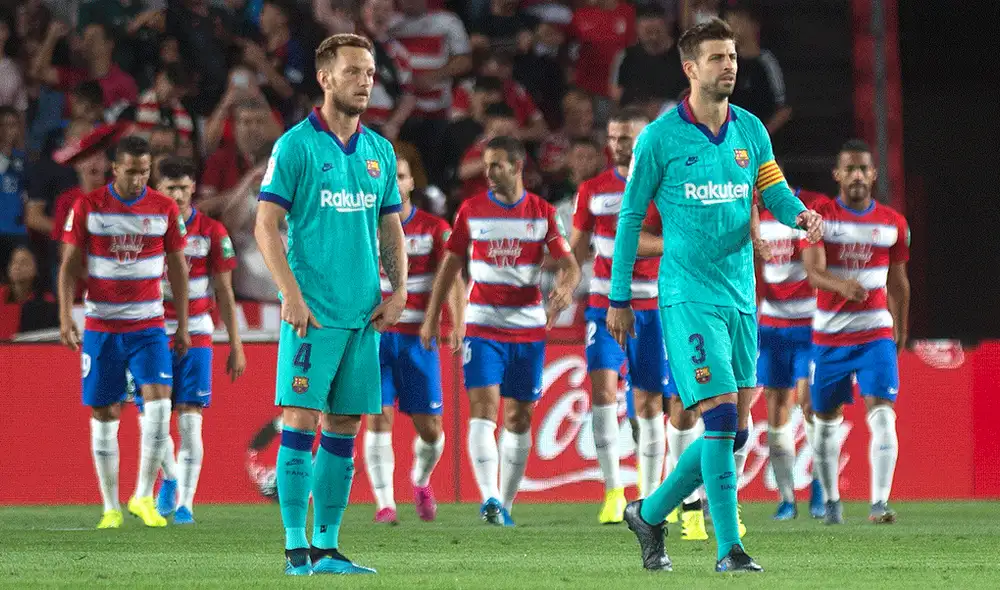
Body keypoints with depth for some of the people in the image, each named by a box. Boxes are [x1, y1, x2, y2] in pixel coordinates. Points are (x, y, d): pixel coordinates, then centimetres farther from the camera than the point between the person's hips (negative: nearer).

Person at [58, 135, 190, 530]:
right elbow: (69, 265, 2)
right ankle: (110, 508, 10)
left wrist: (182, 327, 8)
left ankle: (143, 497, -7)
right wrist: (66, 317, -9)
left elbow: (177, 269, 9)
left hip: (148, 326, 0)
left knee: (159, 403, -17)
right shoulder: (87, 208, -2)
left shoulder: (165, 209, 2)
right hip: (101, 328, 0)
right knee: (103, 417, 1)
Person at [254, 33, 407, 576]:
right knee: (301, 419, -7)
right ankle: (296, 547, -5)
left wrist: (398, 290, 5)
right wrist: (292, 295, -15)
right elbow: (266, 225, -7)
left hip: (364, 314, 6)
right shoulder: (296, 146, -4)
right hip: (313, 313, -6)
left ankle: (327, 546, 10)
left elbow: (391, 228, 20)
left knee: (343, 428, 6)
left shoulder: (379, 151, 13)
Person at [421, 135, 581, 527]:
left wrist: (564, 289, -23)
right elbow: (451, 264, 11)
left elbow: (568, 264, 0)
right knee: (483, 408, -16)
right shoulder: (472, 210, 3)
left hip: (528, 328, 1)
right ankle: (490, 499, -25)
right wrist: (432, 318, 10)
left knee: (518, 418, 5)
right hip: (483, 326, -1)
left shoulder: (543, 213, 2)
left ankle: (505, 504, 15)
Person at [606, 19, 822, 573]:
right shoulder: (659, 138, -5)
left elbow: (775, 192, 8)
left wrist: (800, 215, -17)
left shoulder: (750, 130, 8)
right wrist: (619, 298, 2)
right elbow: (630, 216, 1)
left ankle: (650, 513, 25)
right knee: (721, 416, -15)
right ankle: (728, 548, -11)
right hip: (688, 296, -6)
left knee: (733, 432, 7)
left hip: (740, 297, 6)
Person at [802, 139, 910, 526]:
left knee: (882, 414, -16)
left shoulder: (893, 224, 4)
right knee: (826, 420, 8)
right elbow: (813, 271, -18)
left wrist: (900, 334, 18)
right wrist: (843, 286, -39)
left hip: (876, 333, 0)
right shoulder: (819, 217, -4)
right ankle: (831, 500, 25)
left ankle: (880, 502, -19)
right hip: (829, 334, 0)